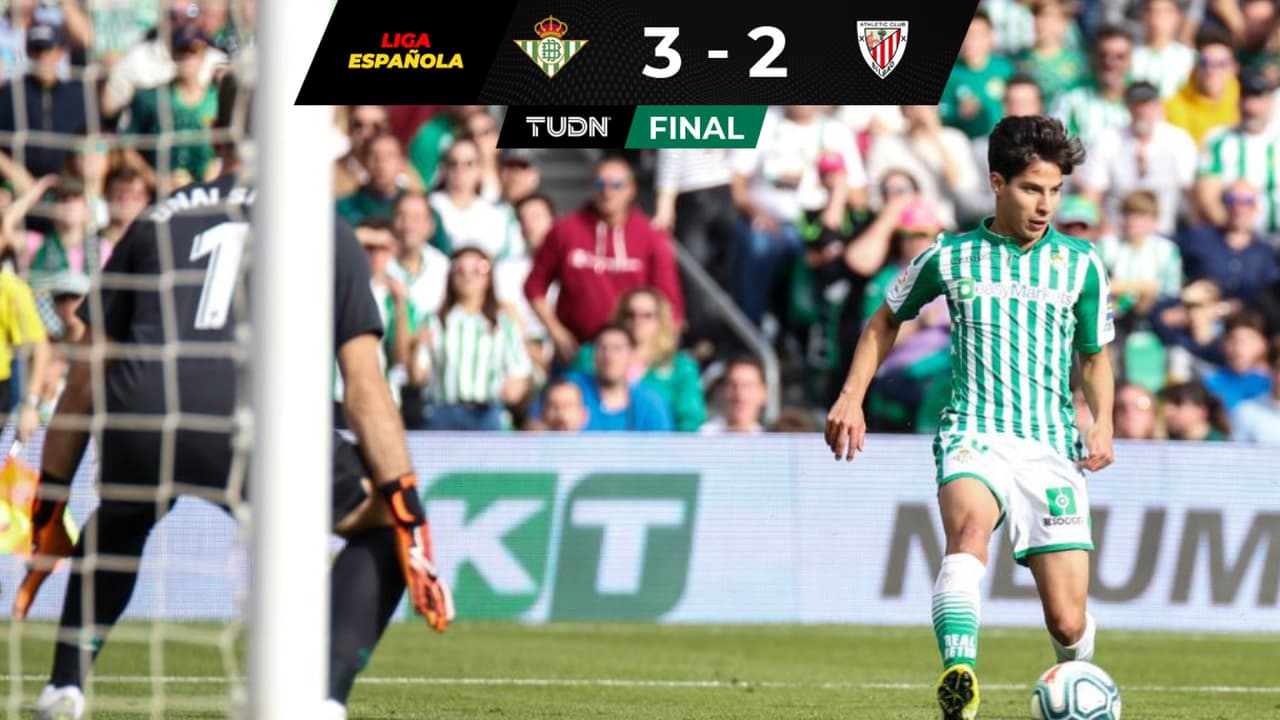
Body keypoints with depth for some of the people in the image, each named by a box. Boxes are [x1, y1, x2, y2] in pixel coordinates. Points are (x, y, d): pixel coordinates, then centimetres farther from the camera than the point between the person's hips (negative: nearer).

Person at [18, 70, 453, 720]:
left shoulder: (158, 221, 28)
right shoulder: (328, 233, 21)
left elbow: (85, 377, 28)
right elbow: (365, 389, 12)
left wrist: (49, 508, 34)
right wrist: (410, 523, 11)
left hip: (139, 423, 3)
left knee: (119, 518, 37)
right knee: (384, 522, 19)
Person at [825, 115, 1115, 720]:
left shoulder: (1080, 264, 8)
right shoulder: (951, 258, 5)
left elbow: (1095, 358, 19)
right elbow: (887, 320, 22)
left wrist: (1102, 422, 2)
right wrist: (852, 398, 11)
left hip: (1052, 446, 2)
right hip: (973, 436, -2)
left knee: (1067, 622, -2)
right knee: (970, 527, -37)